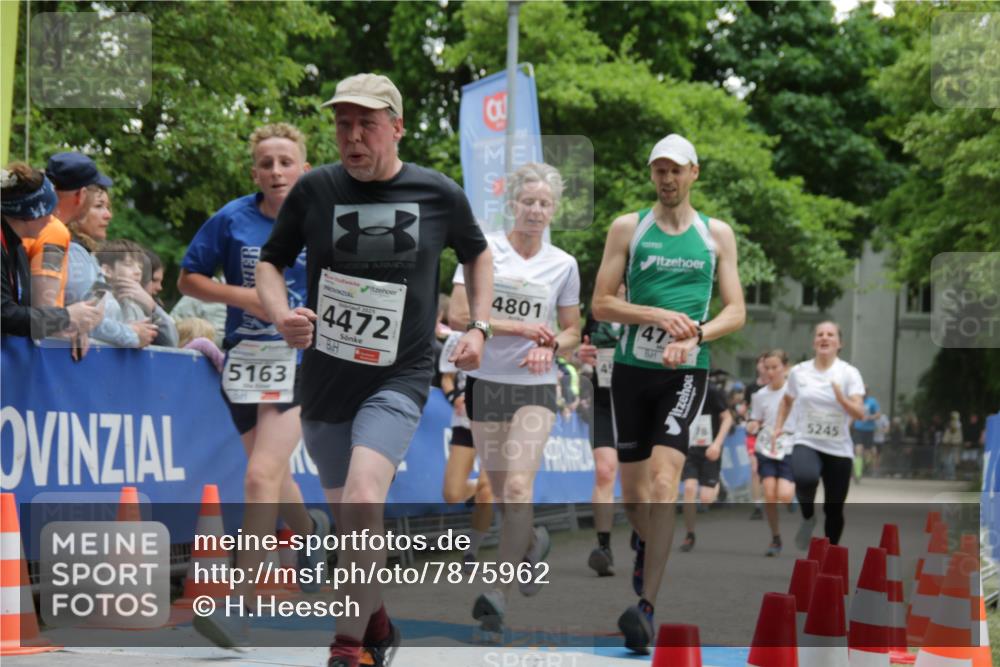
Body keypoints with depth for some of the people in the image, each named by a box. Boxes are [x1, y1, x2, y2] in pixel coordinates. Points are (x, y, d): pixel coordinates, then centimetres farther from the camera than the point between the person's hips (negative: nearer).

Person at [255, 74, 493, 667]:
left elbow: (477, 253, 18)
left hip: (399, 378, -3)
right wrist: (282, 315, -11)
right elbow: (270, 262, 9)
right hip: (325, 379, 3)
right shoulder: (315, 189, -2)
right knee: (349, 521, 12)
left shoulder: (440, 194, -2)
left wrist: (479, 328, 6)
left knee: (362, 499, -25)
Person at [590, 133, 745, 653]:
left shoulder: (717, 234, 8)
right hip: (631, 368, 1)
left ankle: (647, 606, -20)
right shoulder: (627, 228, 5)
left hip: (686, 372, -1)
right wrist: (658, 315, -14)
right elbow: (601, 304, 1)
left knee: (663, 480, -18)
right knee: (633, 491, 8)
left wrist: (694, 334, -12)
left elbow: (736, 312, 6)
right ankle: (645, 543, 44)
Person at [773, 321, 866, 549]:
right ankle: (808, 517, -3)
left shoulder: (849, 373, -4)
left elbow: (859, 413, -13)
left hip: (839, 449, 0)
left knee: (834, 510, 4)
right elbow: (787, 401, 22)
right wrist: (778, 426, 8)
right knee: (805, 478, -33)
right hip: (806, 443, 0)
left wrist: (842, 399, -32)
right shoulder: (799, 371, 3)